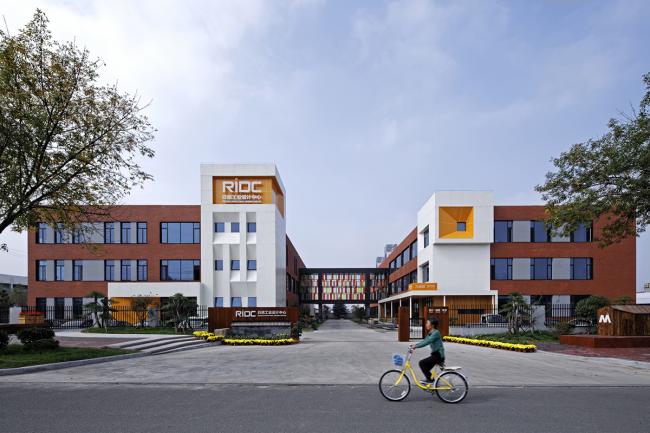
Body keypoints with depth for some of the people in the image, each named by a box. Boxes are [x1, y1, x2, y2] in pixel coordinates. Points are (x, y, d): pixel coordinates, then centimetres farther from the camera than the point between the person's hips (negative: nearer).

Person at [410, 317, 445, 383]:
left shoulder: (436, 333, -17)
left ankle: (430, 379, -7)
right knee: (426, 368, 11)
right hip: (435, 354, 10)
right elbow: (424, 341, 13)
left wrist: (416, 346, -27)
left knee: (422, 363, -17)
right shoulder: (430, 333, 14)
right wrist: (415, 345, 0)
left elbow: (427, 342, -26)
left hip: (438, 355, -10)